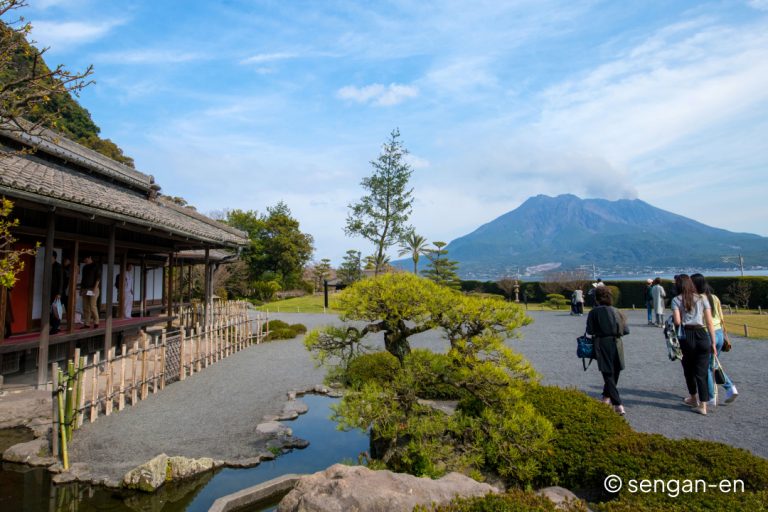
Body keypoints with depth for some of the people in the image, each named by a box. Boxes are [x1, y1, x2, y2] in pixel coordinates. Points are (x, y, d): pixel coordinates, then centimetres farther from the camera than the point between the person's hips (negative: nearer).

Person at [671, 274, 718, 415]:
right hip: (702, 336, 2)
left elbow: (677, 321, -12)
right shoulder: (702, 298, 7)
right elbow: (709, 322, 3)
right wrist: (713, 342, 6)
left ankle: (693, 398, 34)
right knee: (701, 372, 6)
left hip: (686, 337, -2)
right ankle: (702, 405, 4)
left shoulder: (676, 300, 1)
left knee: (688, 370, 18)